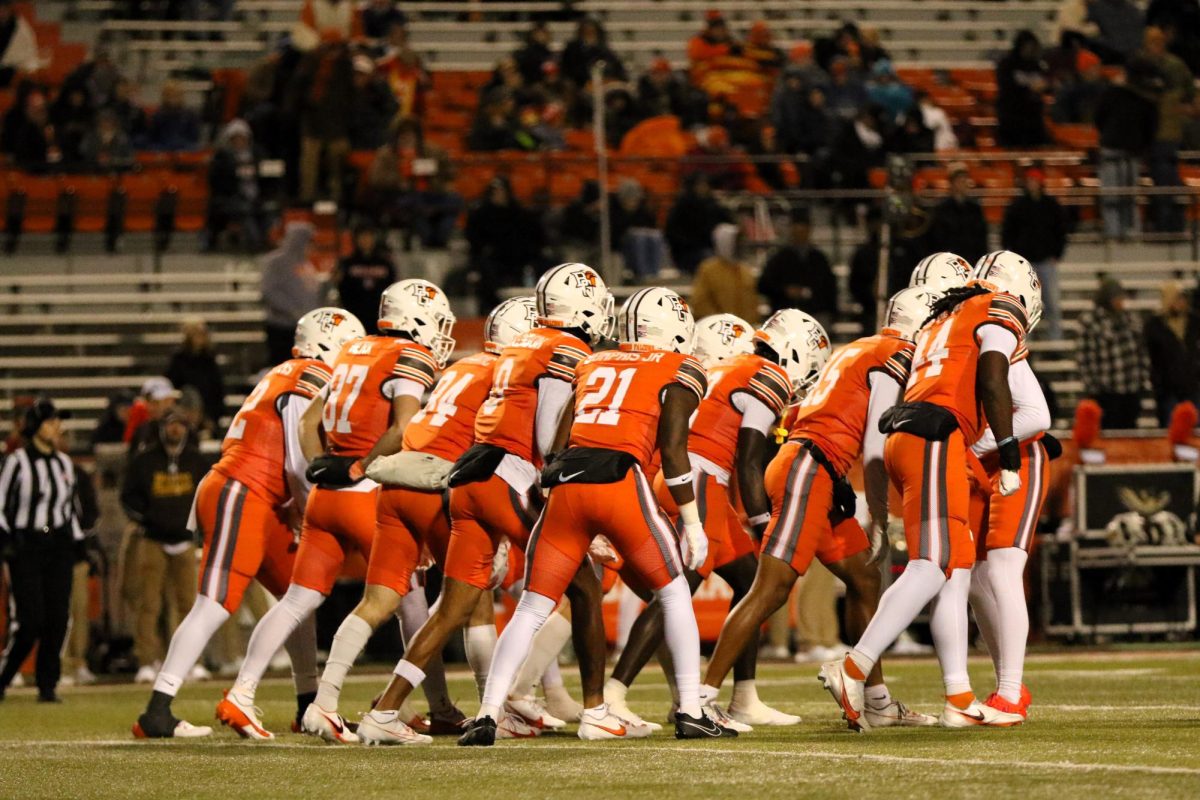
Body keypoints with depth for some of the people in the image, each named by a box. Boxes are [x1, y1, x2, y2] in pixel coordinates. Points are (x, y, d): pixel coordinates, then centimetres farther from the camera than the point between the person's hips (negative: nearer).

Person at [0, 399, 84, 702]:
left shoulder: (64, 463, 12)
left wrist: (79, 544, 16)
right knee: (30, 620, -12)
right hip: (24, 546, -5)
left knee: (58, 618, -1)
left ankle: (48, 685, 8)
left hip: (59, 544, 5)